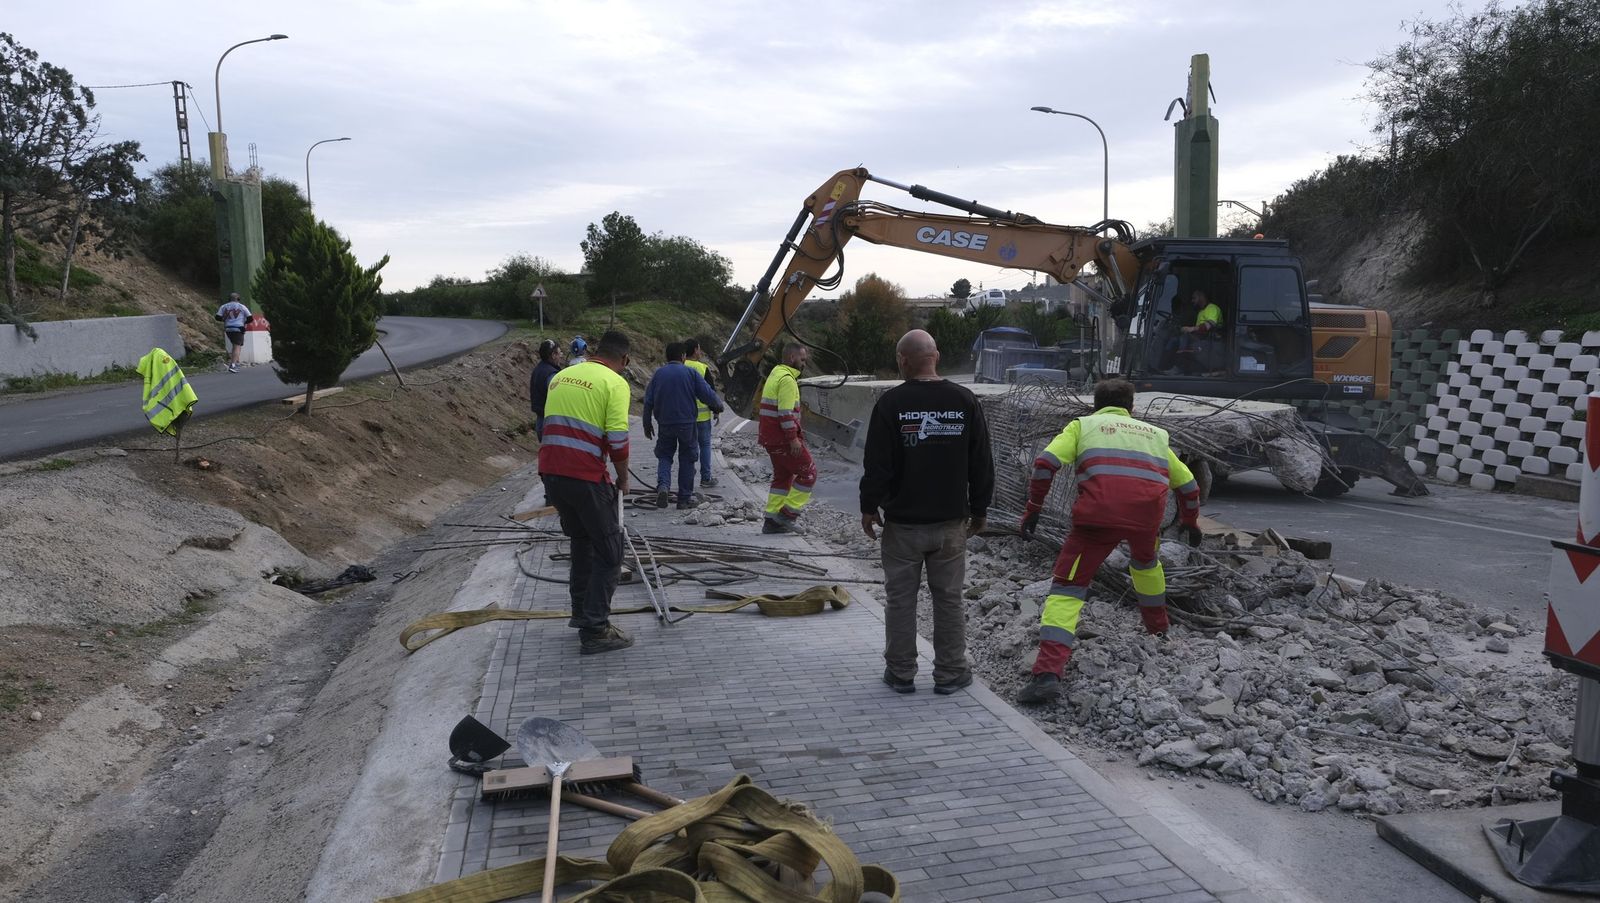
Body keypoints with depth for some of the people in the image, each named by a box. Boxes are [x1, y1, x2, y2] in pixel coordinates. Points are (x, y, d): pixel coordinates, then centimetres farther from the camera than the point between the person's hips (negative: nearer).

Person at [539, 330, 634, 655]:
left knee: (582, 542, 25)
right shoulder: (614, 383, -6)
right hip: (586, 477, -7)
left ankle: (582, 613, 33)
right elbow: (618, 440, -14)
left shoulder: (561, 376, 16)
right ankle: (595, 631, 2)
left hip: (551, 472, 7)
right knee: (609, 553, 4)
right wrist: (623, 479, 1)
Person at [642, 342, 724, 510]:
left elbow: (648, 402, 3)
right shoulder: (690, 373, -6)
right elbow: (708, 395, -8)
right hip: (687, 424, -2)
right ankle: (684, 498, 12)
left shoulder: (658, 374, 1)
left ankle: (663, 485, -11)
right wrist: (719, 406, 12)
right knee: (687, 459, 10)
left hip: (665, 425, 2)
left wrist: (647, 425, 13)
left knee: (664, 456, 15)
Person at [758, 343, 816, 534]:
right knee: (808, 472, -1)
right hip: (783, 438, -10)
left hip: (771, 437, 10)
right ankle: (788, 513, -1)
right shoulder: (787, 378, -14)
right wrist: (793, 438, -21)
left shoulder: (775, 374, 19)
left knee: (782, 476, 17)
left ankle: (771, 521, 18)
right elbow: (786, 412, -22)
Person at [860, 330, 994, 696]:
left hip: (903, 521, -2)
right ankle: (950, 673, 17)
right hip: (951, 521, 2)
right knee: (949, 597, 11)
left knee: (900, 598, 8)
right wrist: (979, 509, 14)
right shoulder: (964, 400, -1)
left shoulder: (891, 403, -11)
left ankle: (901, 672, 16)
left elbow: (877, 464, -9)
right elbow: (982, 463, 4)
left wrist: (869, 507, 3)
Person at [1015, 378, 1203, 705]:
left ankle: (1048, 674, -16)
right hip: (1148, 515, 4)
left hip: (1098, 514, -3)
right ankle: (1158, 629, 53)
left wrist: (1033, 509, 9)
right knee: (1146, 563, 36)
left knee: (1067, 588, -1)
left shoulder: (1083, 425, 22)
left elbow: (1046, 462, 4)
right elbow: (1188, 484, 38)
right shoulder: (1155, 434, 32)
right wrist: (1191, 523, 53)